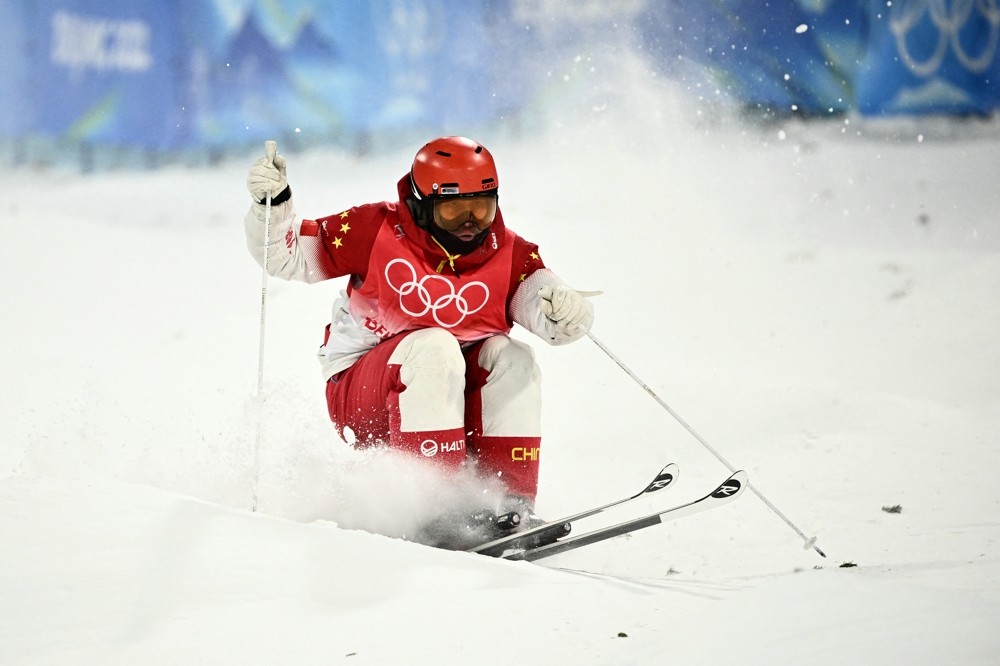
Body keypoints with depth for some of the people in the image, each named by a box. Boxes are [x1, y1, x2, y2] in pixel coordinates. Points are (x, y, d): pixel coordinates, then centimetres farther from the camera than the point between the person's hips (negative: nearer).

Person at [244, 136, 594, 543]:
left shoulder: (510, 256, -6)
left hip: (457, 397, 3)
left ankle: (509, 501, -26)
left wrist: (565, 313, -45)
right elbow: (288, 258, -5)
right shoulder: (378, 231, -12)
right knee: (433, 347, -31)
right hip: (362, 400, -3)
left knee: (509, 359, -22)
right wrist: (270, 205, -23)